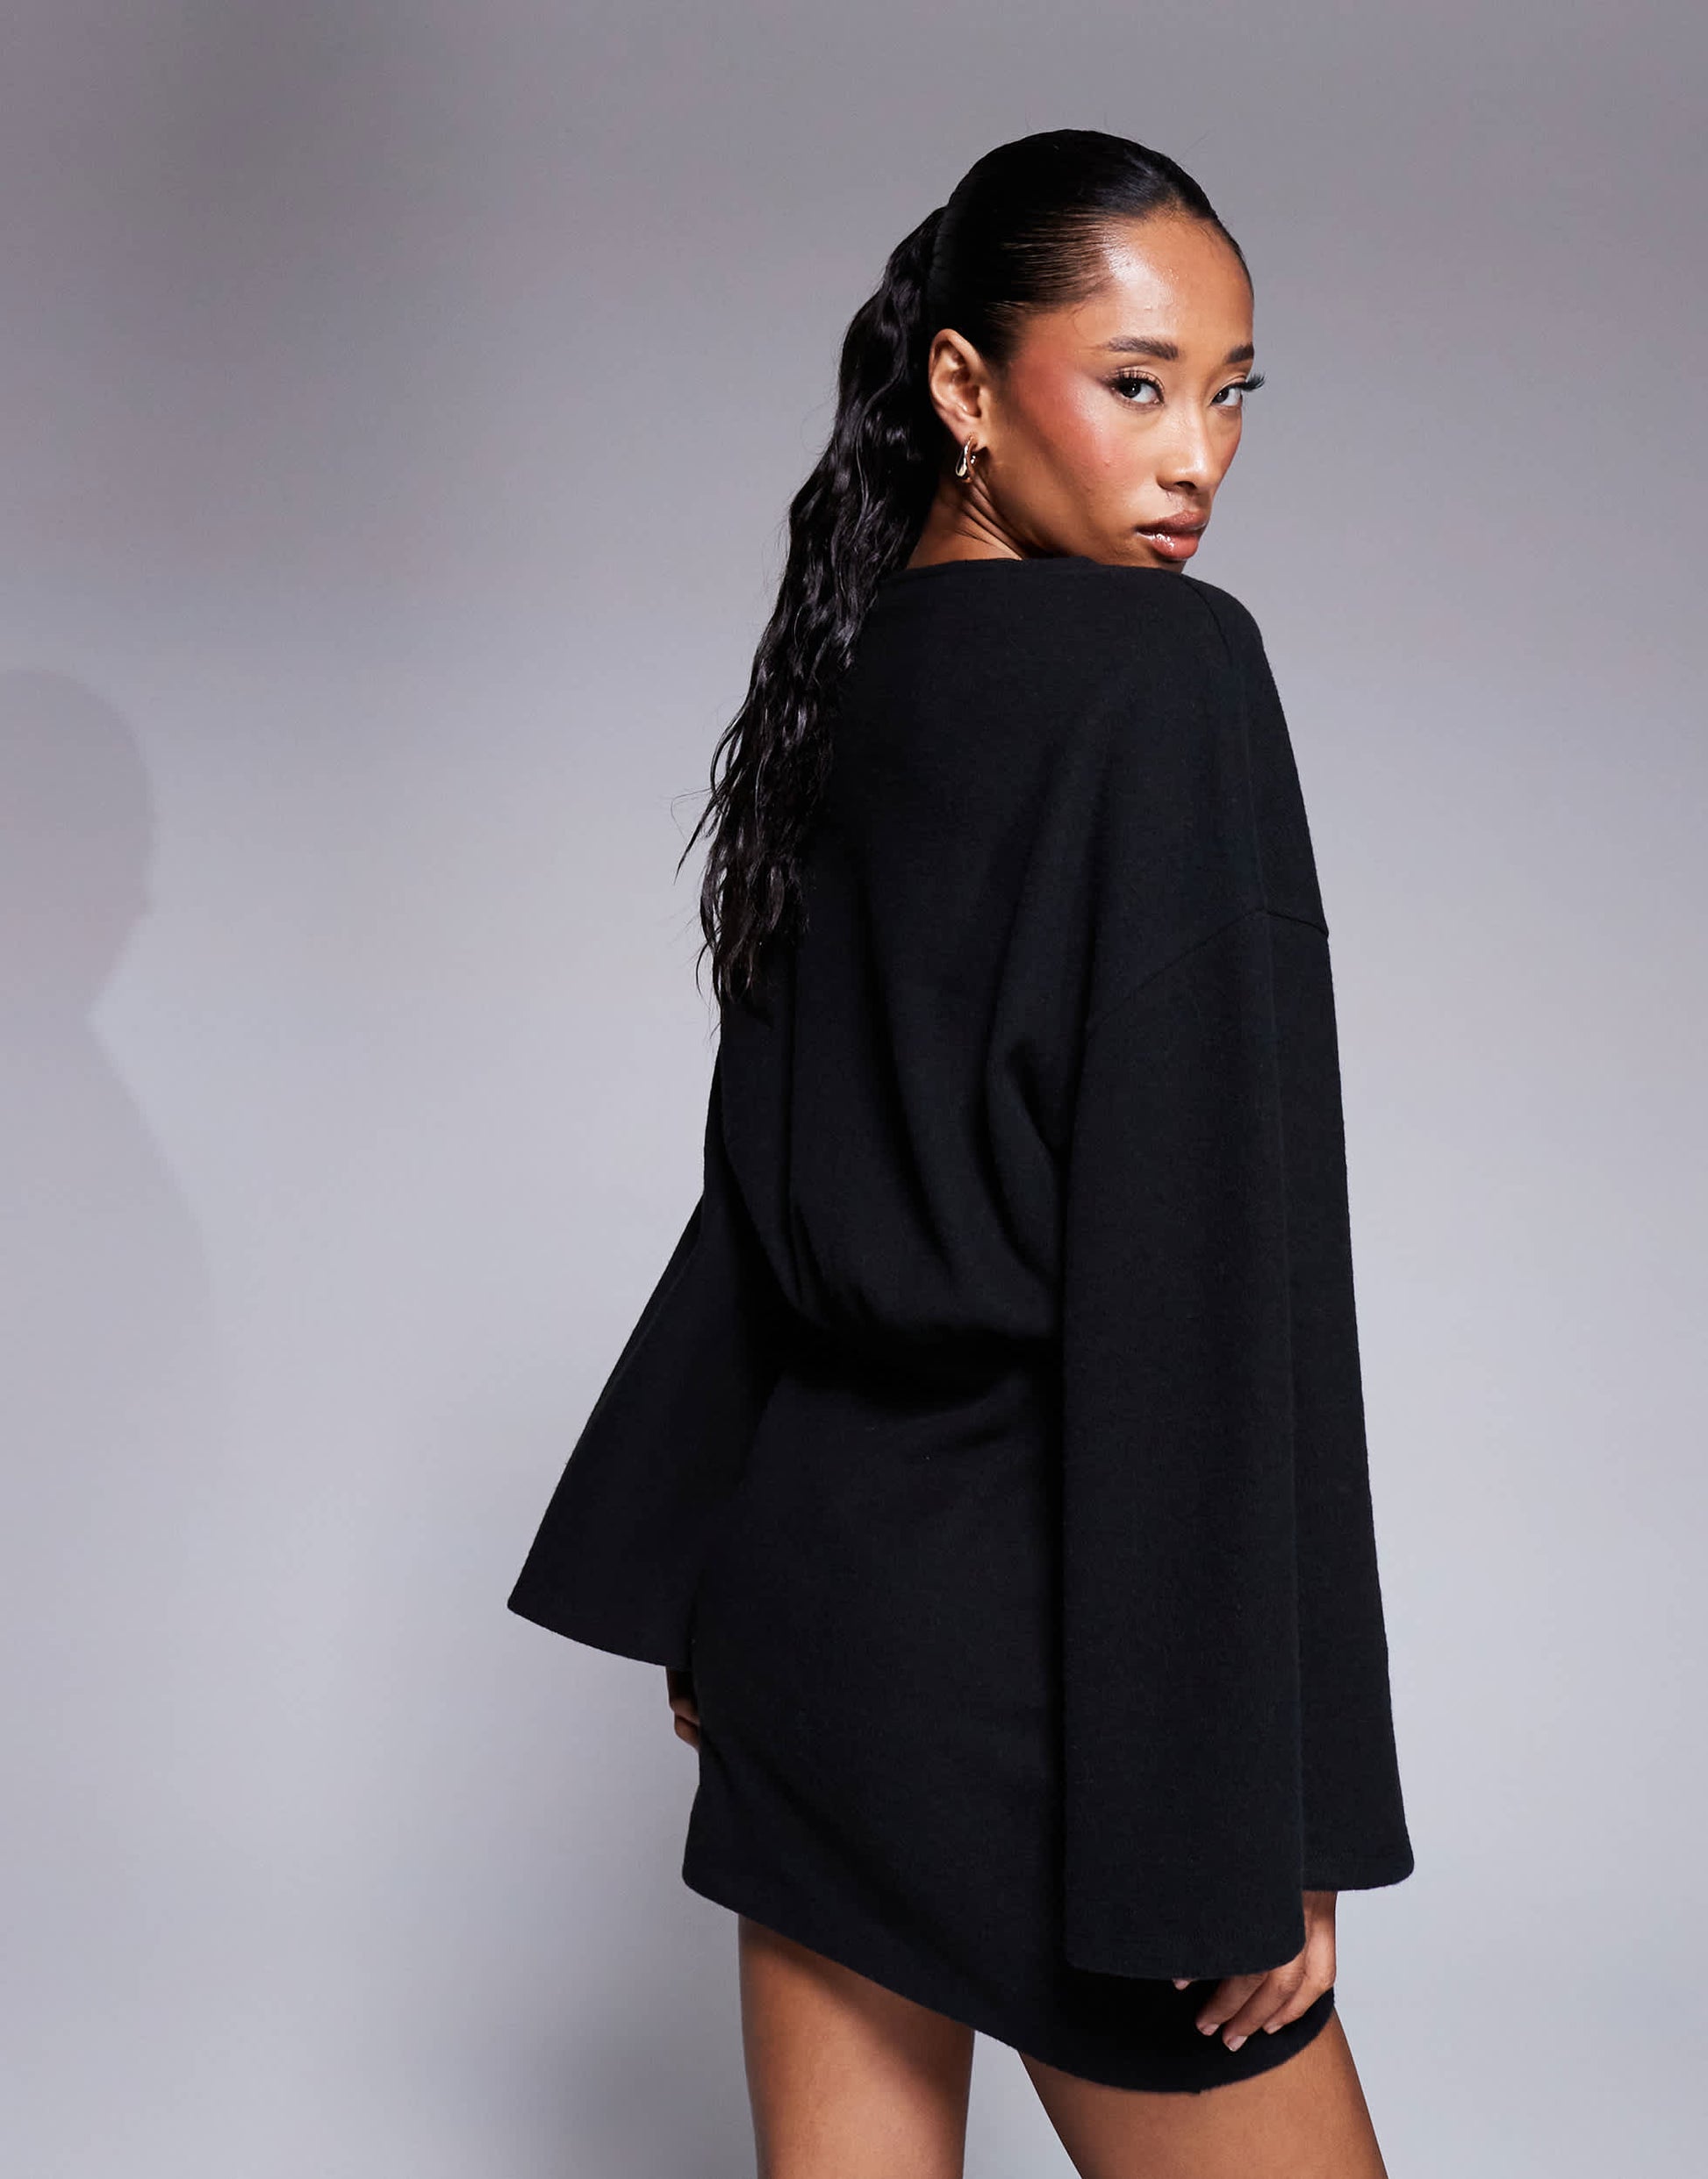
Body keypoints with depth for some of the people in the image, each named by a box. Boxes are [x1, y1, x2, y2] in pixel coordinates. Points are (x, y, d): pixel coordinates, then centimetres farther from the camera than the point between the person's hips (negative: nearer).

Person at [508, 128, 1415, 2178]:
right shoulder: (1166, 668, -14)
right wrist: (1244, 1793, -17)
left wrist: (699, 1582, 20)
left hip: (806, 1559, 8)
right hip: (1030, 1616, -8)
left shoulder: (843, 685, 9)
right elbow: (1210, 1252, -19)